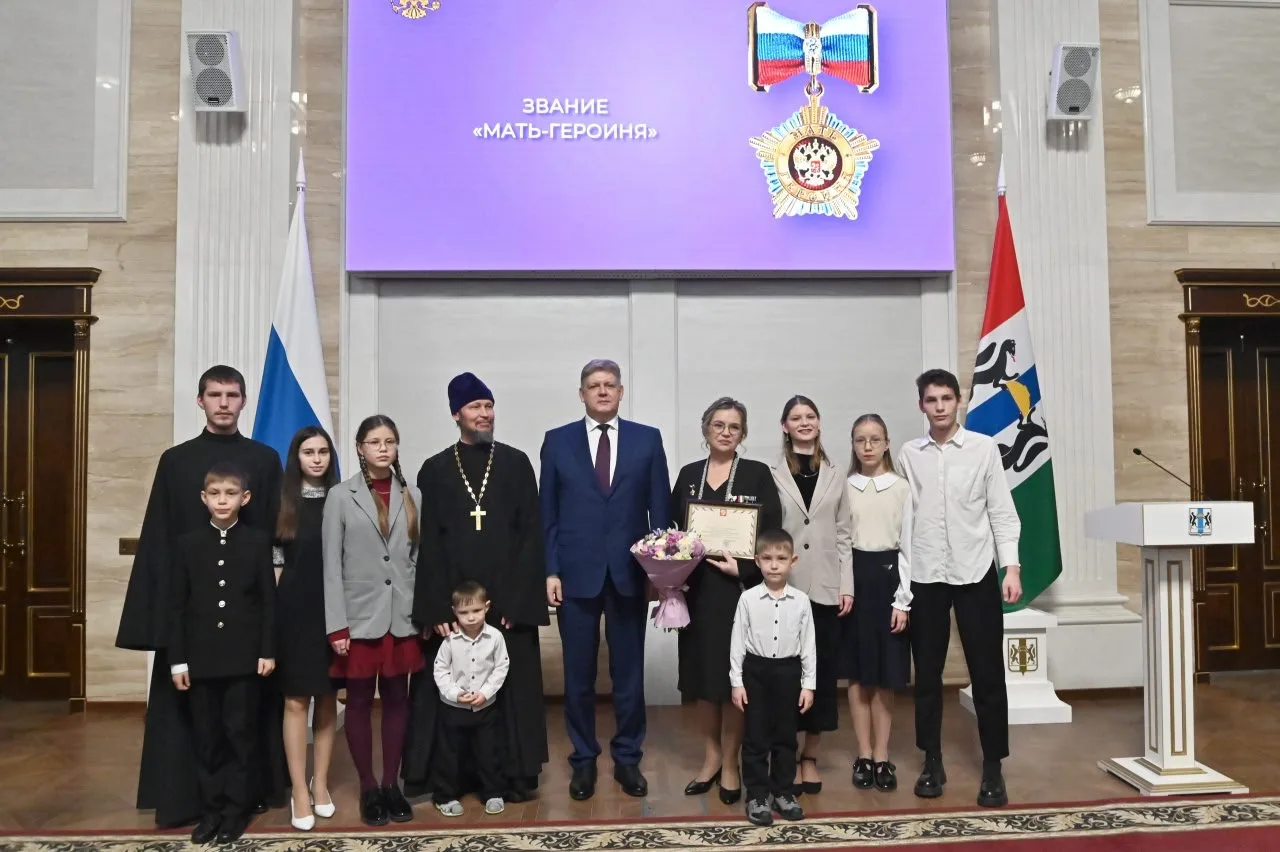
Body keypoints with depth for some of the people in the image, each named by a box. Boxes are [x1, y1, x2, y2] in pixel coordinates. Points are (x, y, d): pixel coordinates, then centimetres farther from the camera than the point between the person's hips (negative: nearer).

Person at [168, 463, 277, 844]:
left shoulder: (258, 542, 0)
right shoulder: (187, 544, 4)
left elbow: (268, 600, 0)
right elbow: (178, 606, 3)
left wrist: (268, 651, -4)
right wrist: (177, 659, 0)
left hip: (243, 657, -2)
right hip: (201, 658, 2)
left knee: (240, 734, 5)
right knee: (207, 737, 9)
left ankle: (236, 809, 17)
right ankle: (211, 809, 21)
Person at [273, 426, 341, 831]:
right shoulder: (282, 503, 1)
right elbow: (274, 563, 1)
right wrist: (271, 612, -3)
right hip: (293, 612, -1)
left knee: (328, 699, 10)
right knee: (295, 701, 2)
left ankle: (321, 782, 23)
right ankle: (300, 791, 10)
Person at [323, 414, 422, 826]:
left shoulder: (412, 495, 5)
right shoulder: (340, 496, -1)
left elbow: (420, 557, 6)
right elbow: (331, 565, -4)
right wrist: (336, 626, -9)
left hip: (402, 616, 2)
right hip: (360, 616, -2)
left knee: (397, 699, 9)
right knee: (360, 701, 6)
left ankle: (392, 784, 22)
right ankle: (368, 788, 19)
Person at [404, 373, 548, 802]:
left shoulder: (516, 463, 5)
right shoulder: (435, 470, 6)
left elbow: (531, 534, 1)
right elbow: (428, 544, 2)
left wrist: (518, 600, -8)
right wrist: (438, 608, -8)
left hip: (508, 599, 0)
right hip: (452, 601, 0)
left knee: (513, 685, 4)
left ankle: (516, 774, 16)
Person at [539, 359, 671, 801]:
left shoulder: (647, 439, 4)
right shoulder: (557, 441, 4)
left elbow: (660, 509, 4)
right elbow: (547, 514, 3)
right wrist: (550, 571, -4)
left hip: (629, 573, 0)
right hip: (576, 573, 0)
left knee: (629, 672, 9)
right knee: (579, 673, 8)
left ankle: (627, 758, 24)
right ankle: (584, 759, 24)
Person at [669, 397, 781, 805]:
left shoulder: (758, 474, -1)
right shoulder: (689, 474, 9)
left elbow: (773, 533, -6)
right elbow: (673, 528, 10)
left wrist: (742, 567, -17)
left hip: (740, 588, -3)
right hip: (698, 588, 3)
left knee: (734, 675, 2)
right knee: (702, 672, 10)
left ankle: (730, 763, 16)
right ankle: (711, 756, 26)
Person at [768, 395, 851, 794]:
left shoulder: (834, 476, 10)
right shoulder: (772, 474, -1)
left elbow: (842, 535, 9)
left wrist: (847, 585, 2)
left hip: (825, 585, 3)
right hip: (784, 585, -3)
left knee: (823, 669, 5)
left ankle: (810, 755, 18)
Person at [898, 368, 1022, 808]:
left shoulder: (984, 448, 0)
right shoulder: (909, 454, 4)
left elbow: (1001, 511, 0)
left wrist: (1011, 566, -7)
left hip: (976, 573, -1)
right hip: (925, 576, 2)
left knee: (987, 673, 4)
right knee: (927, 673, 9)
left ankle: (993, 768, 17)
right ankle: (932, 762, 23)